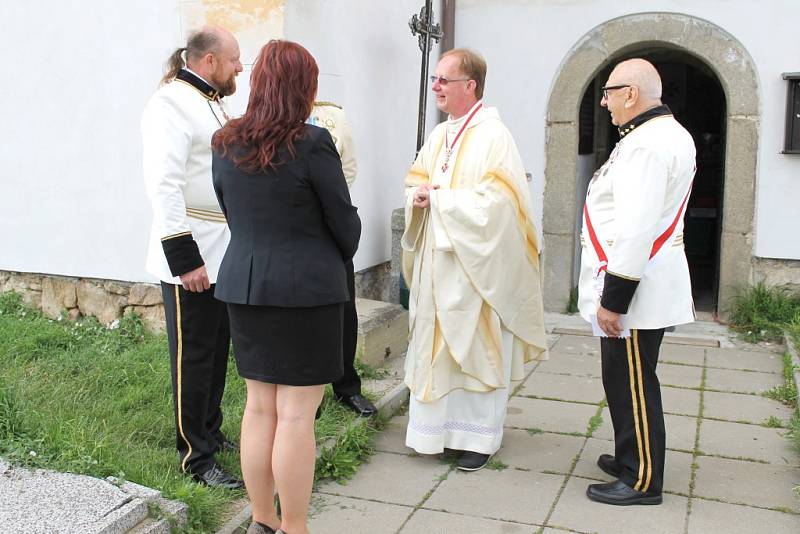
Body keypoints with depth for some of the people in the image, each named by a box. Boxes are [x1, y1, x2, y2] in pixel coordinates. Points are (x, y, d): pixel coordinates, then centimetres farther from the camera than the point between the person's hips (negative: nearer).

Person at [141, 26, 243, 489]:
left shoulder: (213, 103, 16)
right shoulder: (172, 103, -14)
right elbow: (164, 185, -21)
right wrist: (183, 257, -25)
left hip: (225, 254, 9)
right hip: (192, 257, -9)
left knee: (218, 351, 17)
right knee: (193, 357, 1)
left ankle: (212, 433, 31)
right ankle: (196, 458, 12)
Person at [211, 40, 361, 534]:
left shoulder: (226, 145, 5)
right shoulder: (311, 143, -13)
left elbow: (231, 213, 13)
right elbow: (345, 220, -5)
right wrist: (339, 259, 15)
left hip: (243, 285, 6)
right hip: (306, 289, -6)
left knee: (260, 406, 14)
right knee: (296, 414, 1)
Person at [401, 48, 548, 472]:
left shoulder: (493, 136, -12)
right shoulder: (439, 136, 12)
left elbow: (493, 202, -20)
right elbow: (415, 183, 18)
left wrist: (438, 197, -14)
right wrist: (417, 198, -6)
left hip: (476, 265, -7)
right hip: (436, 260, 7)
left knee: (475, 348, 2)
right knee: (436, 346, 11)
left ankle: (479, 436, 14)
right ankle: (439, 427, 23)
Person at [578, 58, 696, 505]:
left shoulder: (646, 144, -20)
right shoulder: (669, 133, 15)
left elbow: (635, 230, -26)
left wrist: (612, 298, -23)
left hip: (636, 287, -11)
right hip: (646, 286, 11)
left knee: (631, 382, 0)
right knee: (628, 379, 20)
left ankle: (642, 481, 11)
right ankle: (633, 458, 33)